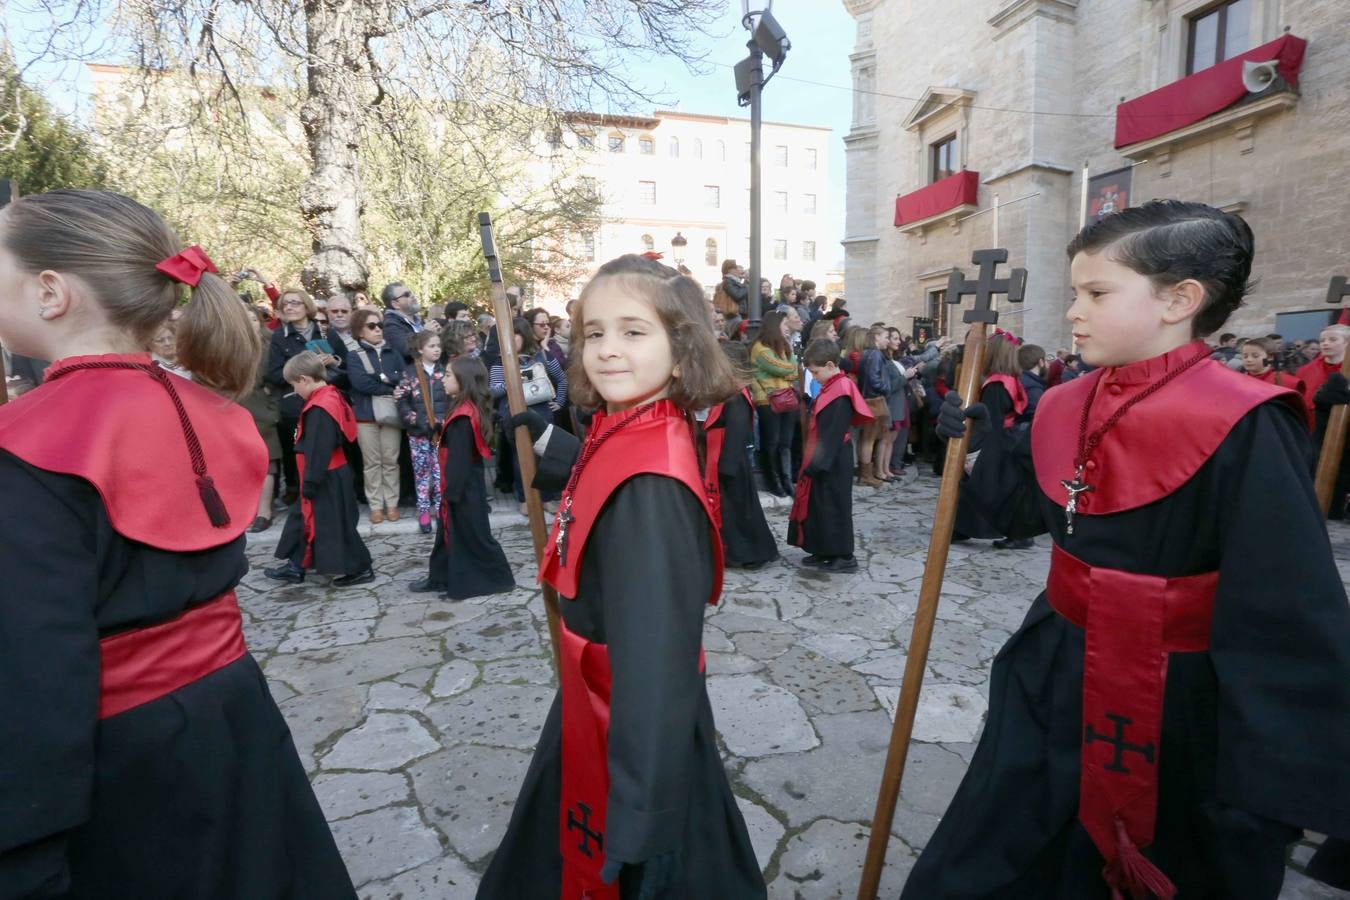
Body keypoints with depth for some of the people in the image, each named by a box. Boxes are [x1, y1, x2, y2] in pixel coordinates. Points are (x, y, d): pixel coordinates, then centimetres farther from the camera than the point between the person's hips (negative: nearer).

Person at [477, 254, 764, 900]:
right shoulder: (629, 438, -6)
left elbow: (654, 658, -34)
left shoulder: (649, 484, -32)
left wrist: (636, 821, -30)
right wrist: (533, 427, 23)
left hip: (639, 731, -8)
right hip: (601, 702, 8)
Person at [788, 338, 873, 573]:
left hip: (832, 463, -10)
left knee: (834, 506, -1)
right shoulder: (832, 388, 11)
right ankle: (824, 550, 25)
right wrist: (813, 462, 14)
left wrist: (816, 464, -21)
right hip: (825, 460, 10)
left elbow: (832, 435, -23)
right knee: (820, 504, 14)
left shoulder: (840, 393, -20)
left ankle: (844, 556, 9)